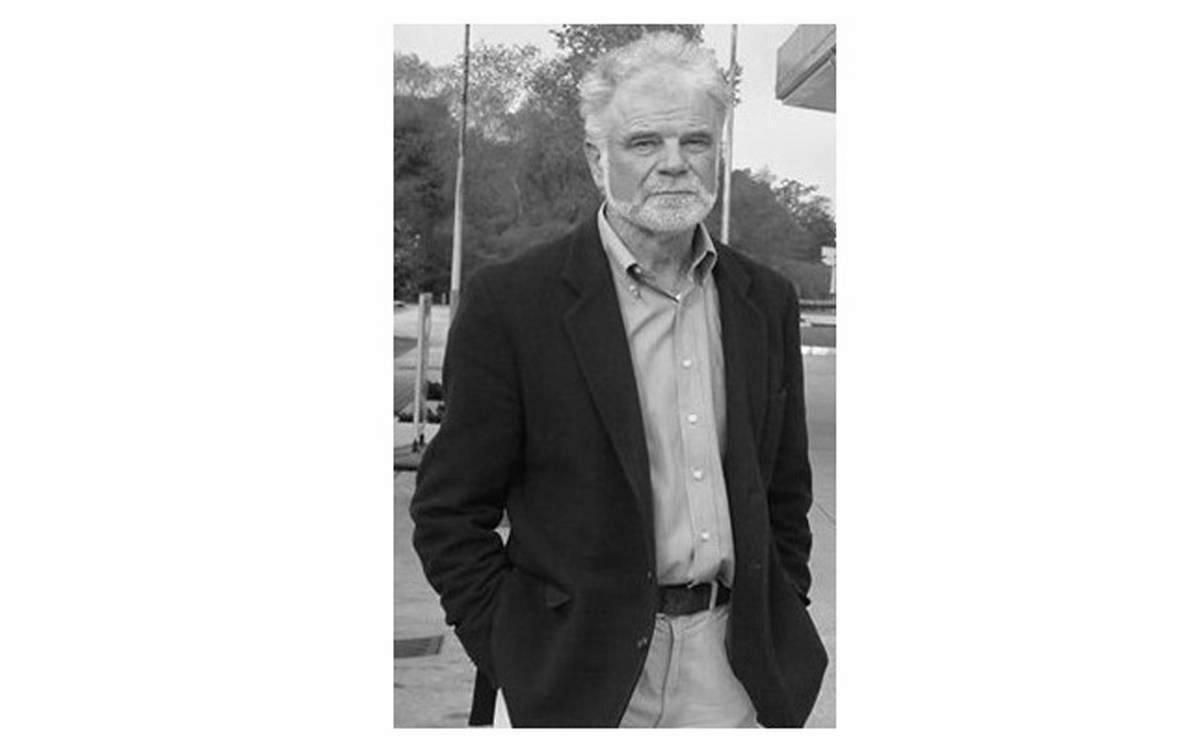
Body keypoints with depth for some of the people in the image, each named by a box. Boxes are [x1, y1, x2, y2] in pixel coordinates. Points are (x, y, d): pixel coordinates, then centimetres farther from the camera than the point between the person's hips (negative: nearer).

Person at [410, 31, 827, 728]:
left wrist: (783, 632, 7)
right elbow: (449, 513, -6)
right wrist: (514, 661, -10)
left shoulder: (767, 301, 5)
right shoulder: (511, 302, -9)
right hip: (580, 683, -3)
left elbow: (786, 495, 13)